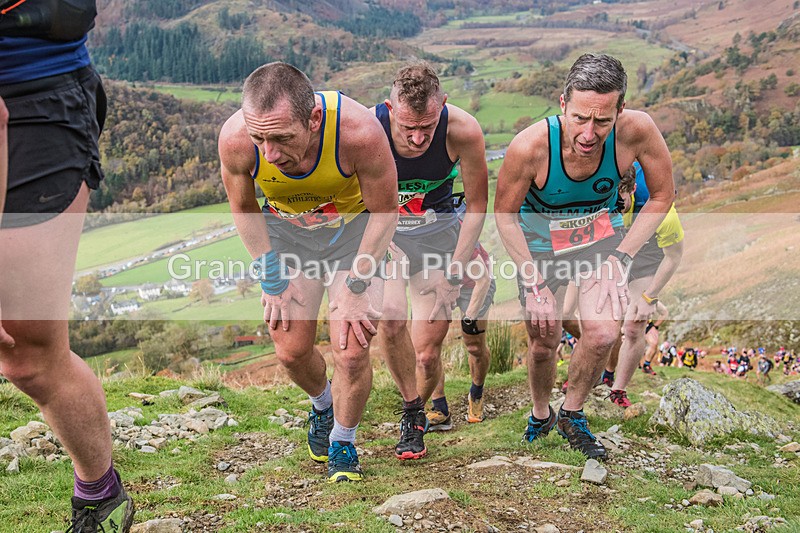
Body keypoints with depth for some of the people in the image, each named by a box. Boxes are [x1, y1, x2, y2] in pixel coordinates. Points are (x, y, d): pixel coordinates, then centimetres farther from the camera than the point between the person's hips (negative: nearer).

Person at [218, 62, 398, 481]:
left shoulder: (359, 132, -39)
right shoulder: (235, 139, -31)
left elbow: (384, 212, -19)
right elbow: (243, 209, -7)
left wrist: (356, 288, -15)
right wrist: (273, 279, -8)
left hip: (355, 227, -2)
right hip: (285, 230, 2)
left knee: (352, 351, -11)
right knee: (291, 350, 1)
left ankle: (342, 443, 16)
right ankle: (322, 402, 36)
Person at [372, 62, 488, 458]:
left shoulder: (463, 131, -25)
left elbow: (477, 205, -9)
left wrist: (454, 273, -12)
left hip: (437, 229, 0)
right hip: (380, 227, 0)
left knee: (427, 354, -2)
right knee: (391, 317, -27)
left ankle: (417, 418, 29)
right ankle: (412, 410, -1)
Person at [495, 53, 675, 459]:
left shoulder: (637, 129, -30)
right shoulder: (530, 146, -33)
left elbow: (662, 196, -10)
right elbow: (504, 213, -15)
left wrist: (621, 257, -16)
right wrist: (535, 284, -16)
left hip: (602, 238, 1)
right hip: (539, 243, -1)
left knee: (602, 333, -18)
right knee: (542, 343, 6)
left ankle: (571, 415, 11)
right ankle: (540, 415, 39)